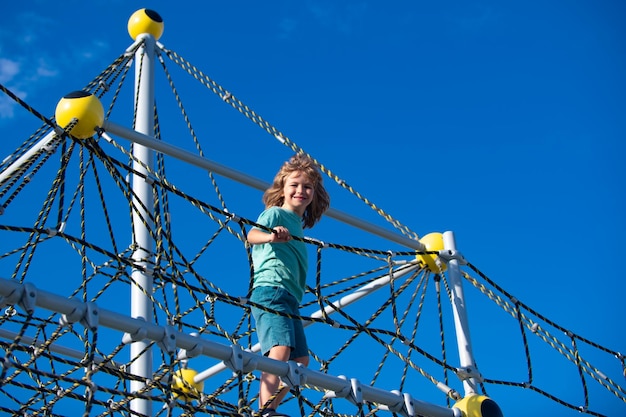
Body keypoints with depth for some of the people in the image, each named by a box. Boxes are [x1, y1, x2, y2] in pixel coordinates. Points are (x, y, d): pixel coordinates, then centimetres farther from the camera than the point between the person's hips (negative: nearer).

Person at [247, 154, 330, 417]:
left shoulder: (297, 225, 24)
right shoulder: (276, 213, 0)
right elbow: (252, 235, -21)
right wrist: (271, 236, -41)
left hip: (289, 298, 9)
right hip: (271, 289, -9)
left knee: (300, 360, 10)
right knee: (280, 348, -27)